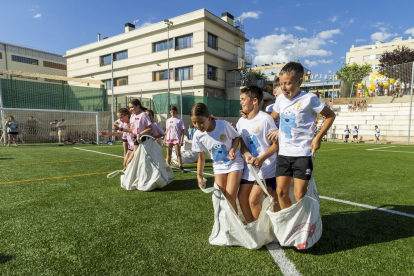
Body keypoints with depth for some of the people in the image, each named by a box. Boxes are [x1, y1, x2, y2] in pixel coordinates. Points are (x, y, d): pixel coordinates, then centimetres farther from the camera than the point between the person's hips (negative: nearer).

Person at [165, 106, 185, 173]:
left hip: (177, 139, -4)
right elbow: (167, 131, 16)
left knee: (178, 153, -2)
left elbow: (182, 131, -4)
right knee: (168, 153, 6)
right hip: (169, 139, 4)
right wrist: (165, 140, 10)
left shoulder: (179, 120, -1)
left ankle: (180, 167, 1)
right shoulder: (168, 121, 11)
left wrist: (181, 140, -11)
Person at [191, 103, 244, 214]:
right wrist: (199, 176, -7)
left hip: (234, 163, -3)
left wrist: (233, 150, -20)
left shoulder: (224, 125, -21)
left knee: (230, 197, -10)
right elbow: (201, 158, -1)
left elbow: (237, 137, -2)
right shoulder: (198, 135, -12)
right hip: (219, 166, 3)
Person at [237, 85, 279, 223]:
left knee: (253, 200, -9)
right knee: (242, 197, 8)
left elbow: (276, 143, -12)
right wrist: (246, 155, -14)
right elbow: (242, 144, 8)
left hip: (266, 167, -7)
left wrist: (261, 159, -22)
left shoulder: (265, 119, -14)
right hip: (250, 166, 7)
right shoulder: (241, 121, 6)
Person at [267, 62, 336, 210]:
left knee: (299, 195, -2)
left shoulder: (309, 99, -9)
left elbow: (330, 115, 1)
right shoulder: (280, 99, 6)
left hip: (302, 154, -5)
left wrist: (318, 137, -7)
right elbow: (273, 117, 24)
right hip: (283, 153, 5)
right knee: (281, 192, 7)